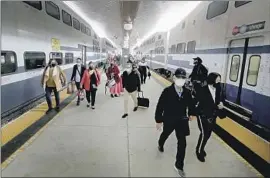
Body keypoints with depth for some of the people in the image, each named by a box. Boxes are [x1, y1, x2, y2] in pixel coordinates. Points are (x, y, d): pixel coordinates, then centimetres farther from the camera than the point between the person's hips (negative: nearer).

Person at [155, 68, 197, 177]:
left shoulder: (187, 92, -12)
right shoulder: (167, 91, -23)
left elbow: (191, 103, 8)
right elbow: (160, 106, -17)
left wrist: (192, 113, -1)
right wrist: (158, 120, -13)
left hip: (181, 120, 2)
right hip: (169, 120, -2)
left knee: (182, 143, 3)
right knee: (165, 134, 26)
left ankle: (179, 165, 22)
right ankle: (160, 144, 64)